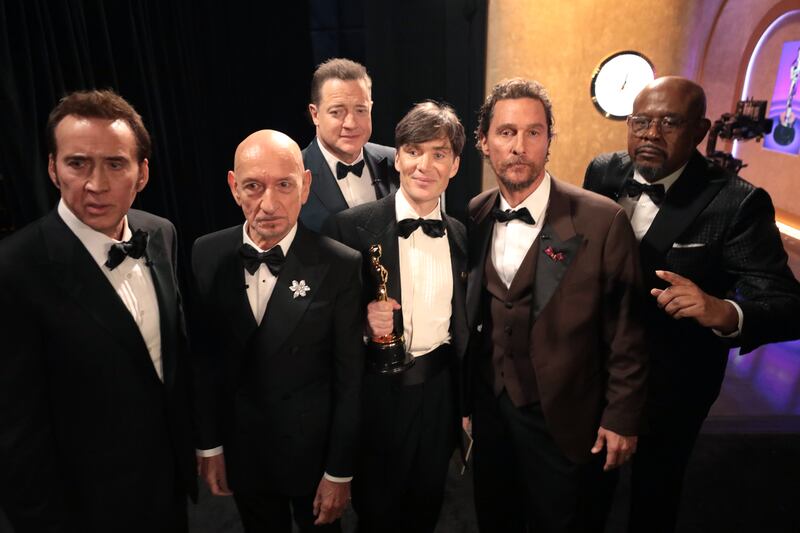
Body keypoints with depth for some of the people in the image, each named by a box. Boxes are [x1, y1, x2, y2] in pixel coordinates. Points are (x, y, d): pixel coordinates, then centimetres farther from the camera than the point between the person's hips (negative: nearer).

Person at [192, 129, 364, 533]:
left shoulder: (341, 266, -20)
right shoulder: (206, 256, -10)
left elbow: (350, 379, -13)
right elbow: (202, 359, -2)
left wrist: (340, 473, -8)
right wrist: (209, 445, 3)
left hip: (314, 450, -2)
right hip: (242, 451, 3)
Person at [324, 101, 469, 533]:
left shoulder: (462, 235, 1)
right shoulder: (351, 227, -13)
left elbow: (464, 325, 7)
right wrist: (364, 323, -27)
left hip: (439, 395, 4)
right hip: (377, 395, -3)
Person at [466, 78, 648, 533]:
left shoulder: (602, 221, -17)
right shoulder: (474, 216, -3)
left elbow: (625, 332, -11)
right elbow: (472, 312, 5)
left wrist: (622, 418, -8)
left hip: (566, 422, -3)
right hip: (489, 410, 4)